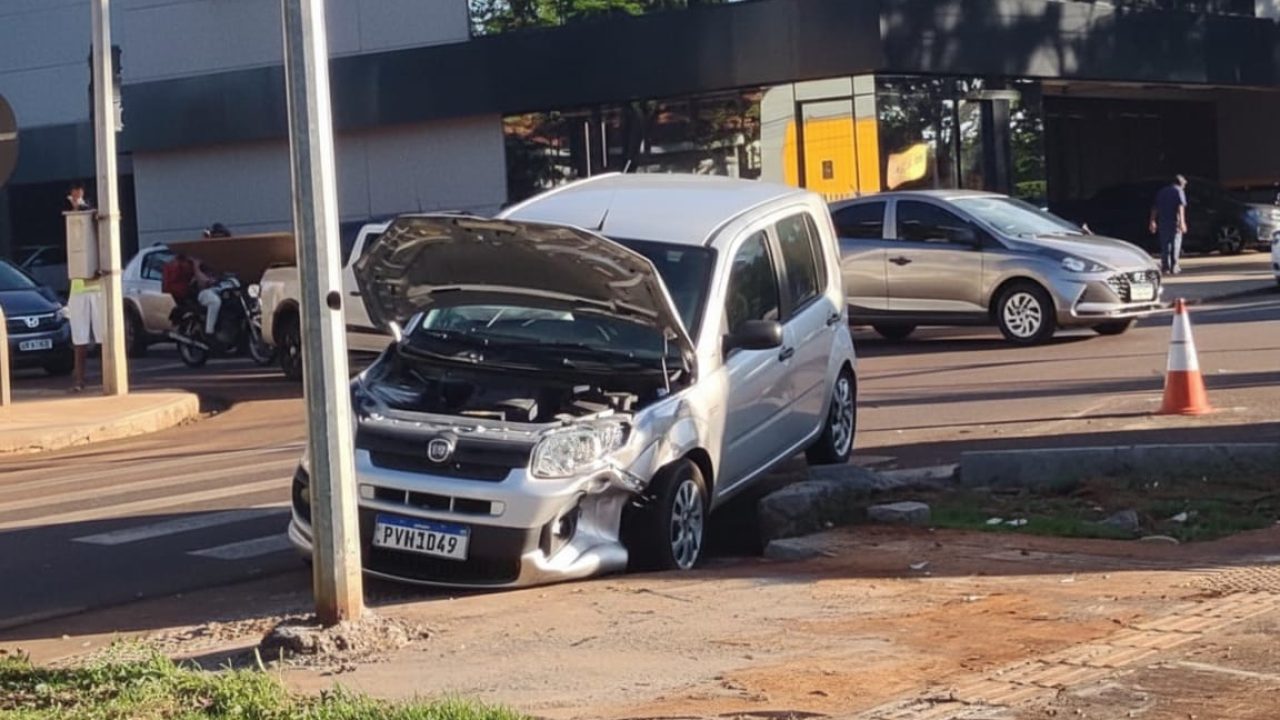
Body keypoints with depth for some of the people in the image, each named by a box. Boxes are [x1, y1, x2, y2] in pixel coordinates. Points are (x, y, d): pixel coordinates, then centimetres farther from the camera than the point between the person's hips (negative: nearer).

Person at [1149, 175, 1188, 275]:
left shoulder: (1162, 191, 16)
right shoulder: (1179, 191, -2)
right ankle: (1174, 267, -1)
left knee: (1164, 245, 8)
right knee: (1175, 243, 2)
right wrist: (1182, 222, -21)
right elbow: (1181, 207, -15)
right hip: (1174, 222, -5)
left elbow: (1155, 208, 15)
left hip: (1162, 222, 5)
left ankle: (1165, 267, 4)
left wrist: (1152, 221, 18)